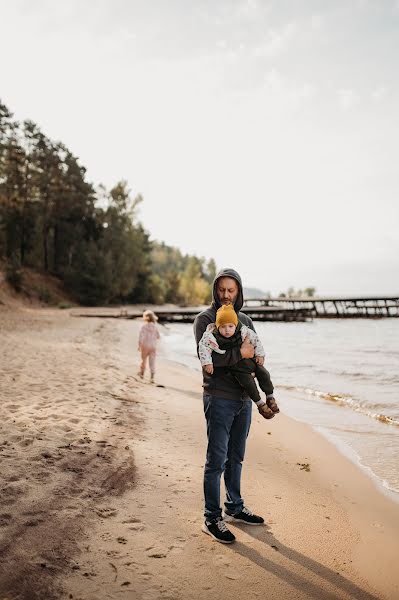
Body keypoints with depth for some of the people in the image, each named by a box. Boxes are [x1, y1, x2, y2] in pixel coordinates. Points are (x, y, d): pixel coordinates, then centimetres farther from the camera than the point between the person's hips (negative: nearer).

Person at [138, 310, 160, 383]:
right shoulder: (155, 326, -1)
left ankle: (142, 373, 35)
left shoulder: (143, 326, -11)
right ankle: (152, 377, -5)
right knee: (152, 362, 2)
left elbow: (141, 336, -15)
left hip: (145, 346, -2)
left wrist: (139, 345, -6)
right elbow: (158, 336, 6)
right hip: (153, 346, 2)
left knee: (143, 360, 18)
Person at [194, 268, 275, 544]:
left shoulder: (245, 320, 14)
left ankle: (235, 508, 33)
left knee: (236, 457, 18)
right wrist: (239, 354, -19)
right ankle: (212, 519, 10)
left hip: (244, 399, 6)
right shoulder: (205, 318, -7)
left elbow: (255, 356, 18)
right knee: (217, 460, -1)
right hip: (219, 399, -6)